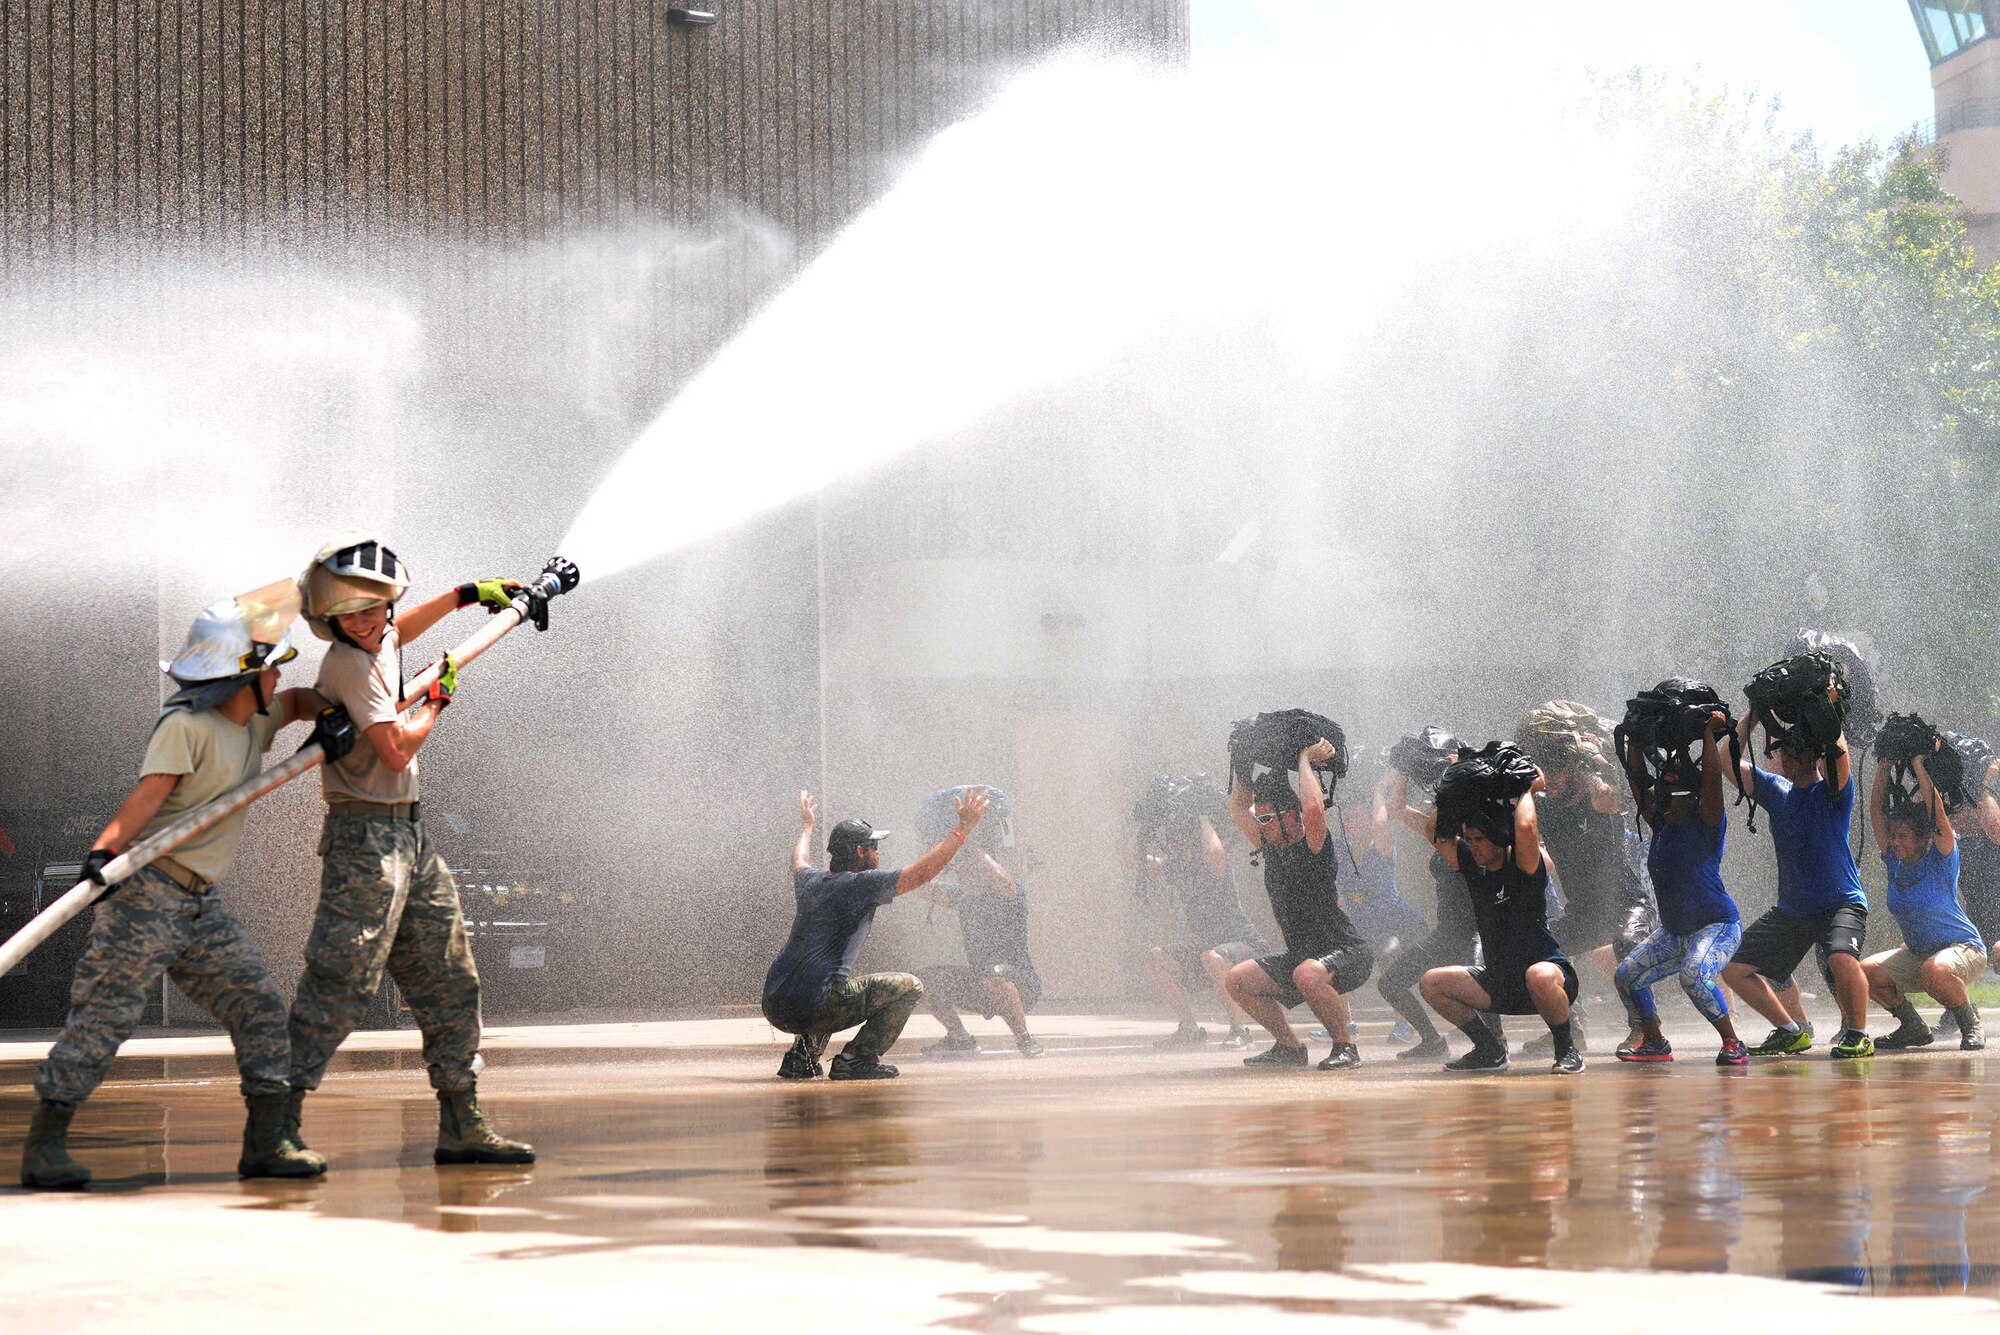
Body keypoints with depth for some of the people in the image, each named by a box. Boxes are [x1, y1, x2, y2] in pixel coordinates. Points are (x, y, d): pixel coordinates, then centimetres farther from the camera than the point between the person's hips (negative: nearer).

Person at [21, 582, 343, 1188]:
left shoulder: (254, 721, 12)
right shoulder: (186, 726, -14)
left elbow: (296, 700, 31)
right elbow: (149, 793, -25)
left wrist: (328, 718, 9)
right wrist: (104, 852, -39)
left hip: (201, 904, 9)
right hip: (147, 891, -9)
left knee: (259, 1007, 4)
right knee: (104, 1016, -9)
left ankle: (266, 1143, 8)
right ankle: (44, 1146, -3)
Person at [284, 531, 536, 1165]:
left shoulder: (380, 642, 10)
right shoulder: (348, 662, -16)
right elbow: (396, 751, -20)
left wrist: (466, 594, 42)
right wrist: (436, 700, -4)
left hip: (408, 838, 9)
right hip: (366, 839, -9)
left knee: (452, 985, 11)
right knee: (340, 985, -15)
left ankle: (462, 1126, 16)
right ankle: (276, 1123, -15)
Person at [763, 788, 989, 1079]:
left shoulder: (809, 881, 15)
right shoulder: (861, 885, -8)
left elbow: (799, 862, 41)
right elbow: (922, 872, -11)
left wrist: (807, 826, 60)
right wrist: (963, 829, -6)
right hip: (813, 1009, -9)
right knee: (909, 987, -1)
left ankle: (800, 1058, 24)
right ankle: (857, 1060, -6)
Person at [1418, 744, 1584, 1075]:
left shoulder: (1525, 866, -15)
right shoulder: (1471, 865, 3)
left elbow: (1525, 828, -34)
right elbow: (1436, 830, 3)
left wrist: (1524, 792, -17)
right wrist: (1454, 792, 0)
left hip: (1551, 975, -7)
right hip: (1500, 984, 7)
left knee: (1538, 976, -41)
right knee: (1433, 983, -4)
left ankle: (1567, 1051, -16)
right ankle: (1490, 1050, 8)